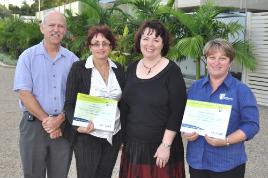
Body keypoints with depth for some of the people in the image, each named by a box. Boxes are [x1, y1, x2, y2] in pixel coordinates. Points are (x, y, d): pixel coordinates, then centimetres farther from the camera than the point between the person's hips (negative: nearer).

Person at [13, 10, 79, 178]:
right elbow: (24, 93, -8)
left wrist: (60, 119, -11)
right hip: (34, 124, -1)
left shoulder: (72, 60, 5)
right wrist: (46, 120, -13)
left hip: (64, 125, 2)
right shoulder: (28, 56, -1)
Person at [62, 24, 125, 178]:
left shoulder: (119, 70, 5)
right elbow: (69, 103, -6)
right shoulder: (79, 68, -6)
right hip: (87, 135, -3)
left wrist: (124, 135, 11)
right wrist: (77, 125, -22)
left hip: (113, 136, 4)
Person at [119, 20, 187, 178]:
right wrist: (123, 136, 11)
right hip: (132, 145, 4)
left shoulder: (172, 71, -8)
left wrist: (166, 145, -15)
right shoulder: (132, 68, 6)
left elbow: (177, 112, -11)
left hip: (160, 147, -4)